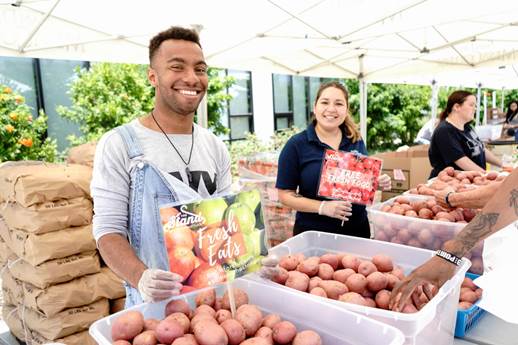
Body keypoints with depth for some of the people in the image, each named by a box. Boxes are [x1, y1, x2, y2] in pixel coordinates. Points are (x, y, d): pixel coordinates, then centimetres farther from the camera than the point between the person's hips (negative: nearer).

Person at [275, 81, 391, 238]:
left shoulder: (356, 141, 2)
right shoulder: (296, 145, -11)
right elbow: (285, 194, -11)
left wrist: (378, 182, -6)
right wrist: (322, 207, -23)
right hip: (313, 233, -4)